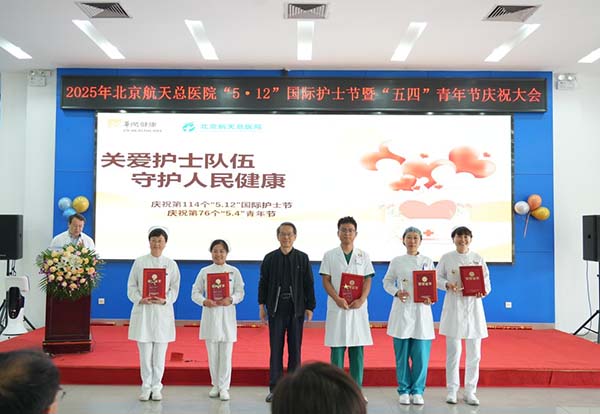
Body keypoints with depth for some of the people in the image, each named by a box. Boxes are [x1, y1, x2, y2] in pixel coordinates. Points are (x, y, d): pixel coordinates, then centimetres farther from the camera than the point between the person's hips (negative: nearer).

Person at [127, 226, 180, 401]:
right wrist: (140, 299, -15)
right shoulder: (139, 262, 3)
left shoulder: (171, 264, 4)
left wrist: (164, 300, -15)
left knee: (160, 353, 6)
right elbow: (131, 286, 2)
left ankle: (156, 388, 19)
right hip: (143, 310, 0)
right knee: (145, 353, 4)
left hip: (163, 311, 0)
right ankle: (146, 388, 17)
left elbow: (175, 288, 3)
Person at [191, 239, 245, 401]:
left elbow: (240, 292, 0)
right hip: (210, 314, 1)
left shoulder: (234, 271, 2)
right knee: (212, 353, 8)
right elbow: (195, 292, 2)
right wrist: (204, 301, -18)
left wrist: (230, 299, -19)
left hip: (227, 314, -1)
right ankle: (215, 385, 23)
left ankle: (224, 387, 9)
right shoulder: (204, 271, 4)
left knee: (226, 354, 0)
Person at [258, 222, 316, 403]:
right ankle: (274, 388, 13)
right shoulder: (270, 258, 3)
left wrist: (310, 307, -2)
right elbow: (263, 282, 5)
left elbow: (309, 284, 2)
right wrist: (262, 305, 1)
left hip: (296, 309, 0)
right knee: (275, 348, 4)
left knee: (295, 349, 6)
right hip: (276, 308, 0)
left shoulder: (302, 258, 2)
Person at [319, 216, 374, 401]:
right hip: (337, 308, -1)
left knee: (357, 349, 4)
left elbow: (368, 281, 4)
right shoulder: (330, 255, 4)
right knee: (337, 349, 2)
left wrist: (361, 299, -13)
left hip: (358, 308, 1)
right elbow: (326, 281, 0)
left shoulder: (363, 256, 8)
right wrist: (337, 299, -15)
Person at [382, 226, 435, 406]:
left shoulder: (428, 262, 7)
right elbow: (387, 282, 9)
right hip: (402, 310, -1)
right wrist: (396, 293, -10)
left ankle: (417, 391, 15)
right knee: (402, 354, 3)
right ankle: (404, 390, 17)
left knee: (421, 354, 0)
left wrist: (430, 297, -11)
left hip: (422, 310, 1)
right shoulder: (396, 261, 4)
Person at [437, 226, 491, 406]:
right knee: (453, 351, 3)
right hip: (454, 307, -2)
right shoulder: (446, 258, 2)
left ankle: (470, 392, 18)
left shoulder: (478, 258, 6)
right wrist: (448, 285, -15)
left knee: (474, 352, 6)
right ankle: (452, 391, 15)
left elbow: (486, 280, 6)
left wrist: (484, 290, -15)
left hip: (473, 306, 2)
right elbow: (438, 278, 5)